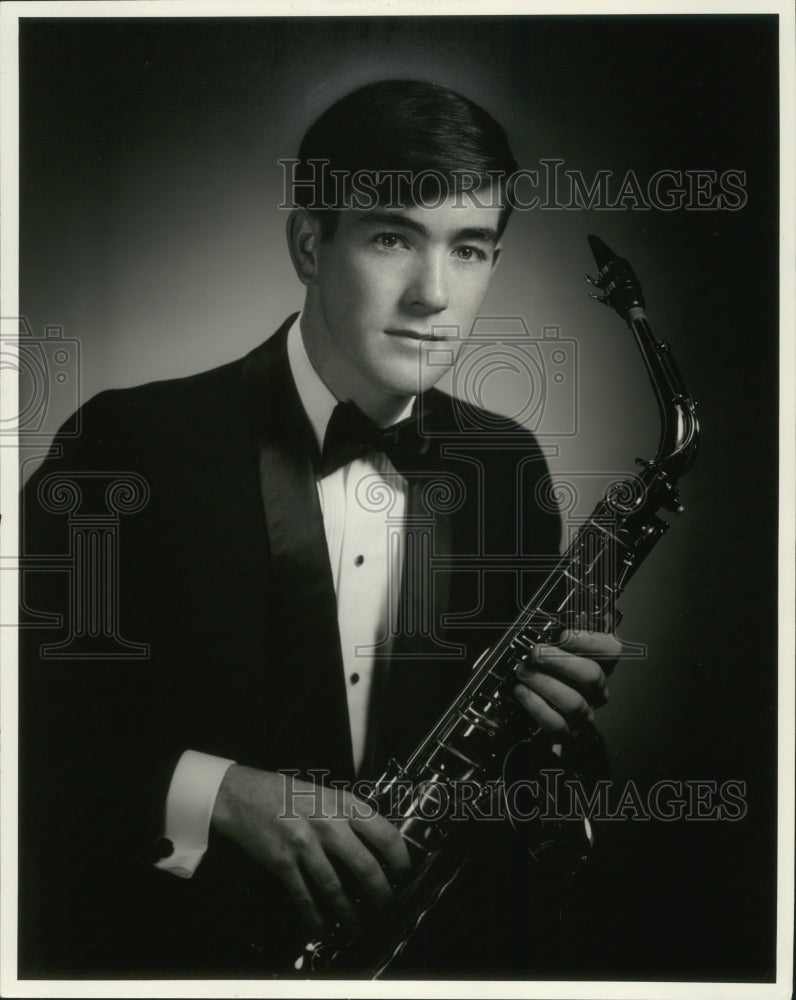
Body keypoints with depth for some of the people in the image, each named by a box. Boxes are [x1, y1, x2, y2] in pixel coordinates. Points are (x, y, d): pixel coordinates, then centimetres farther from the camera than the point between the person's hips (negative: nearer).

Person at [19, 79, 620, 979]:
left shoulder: (508, 466, 5)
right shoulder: (131, 442, -8)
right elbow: (30, 724, -8)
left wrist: (555, 712, -7)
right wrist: (215, 795, -18)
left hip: (442, 944, 4)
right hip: (174, 945, -3)